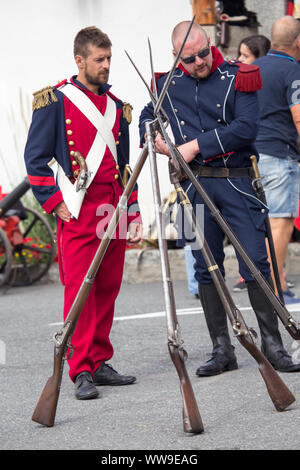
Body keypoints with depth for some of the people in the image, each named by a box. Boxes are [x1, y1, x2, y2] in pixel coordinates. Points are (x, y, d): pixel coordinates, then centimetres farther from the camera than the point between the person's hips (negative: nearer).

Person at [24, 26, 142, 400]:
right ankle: (81, 372, -8)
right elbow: (35, 157, -2)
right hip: (77, 212, -6)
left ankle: (100, 363, 15)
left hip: (112, 211, 6)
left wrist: (133, 213, 17)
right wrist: (54, 201, -9)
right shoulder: (56, 101, -1)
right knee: (79, 288, -9)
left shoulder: (116, 106, 16)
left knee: (108, 288, 7)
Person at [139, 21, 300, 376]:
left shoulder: (237, 77, -2)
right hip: (194, 185, 3)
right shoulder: (168, 84, 9)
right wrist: (154, 138, 3)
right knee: (206, 267, 4)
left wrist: (196, 145, -14)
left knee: (255, 263, -7)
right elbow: (147, 115, 26)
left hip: (237, 183, -3)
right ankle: (221, 350, 11)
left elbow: (246, 128, -13)